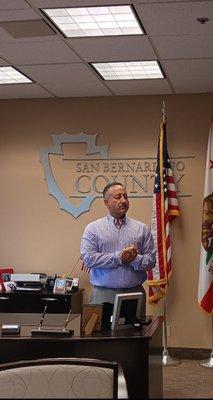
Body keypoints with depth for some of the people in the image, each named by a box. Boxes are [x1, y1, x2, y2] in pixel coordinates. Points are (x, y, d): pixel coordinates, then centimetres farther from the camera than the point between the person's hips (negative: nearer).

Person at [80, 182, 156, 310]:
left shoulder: (141, 228, 9)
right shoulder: (93, 228, 4)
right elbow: (88, 258, -8)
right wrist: (119, 257, -13)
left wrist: (135, 259, -16)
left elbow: (151, 260, 4)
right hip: (103, 294, -2)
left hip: (135, 291, 2)